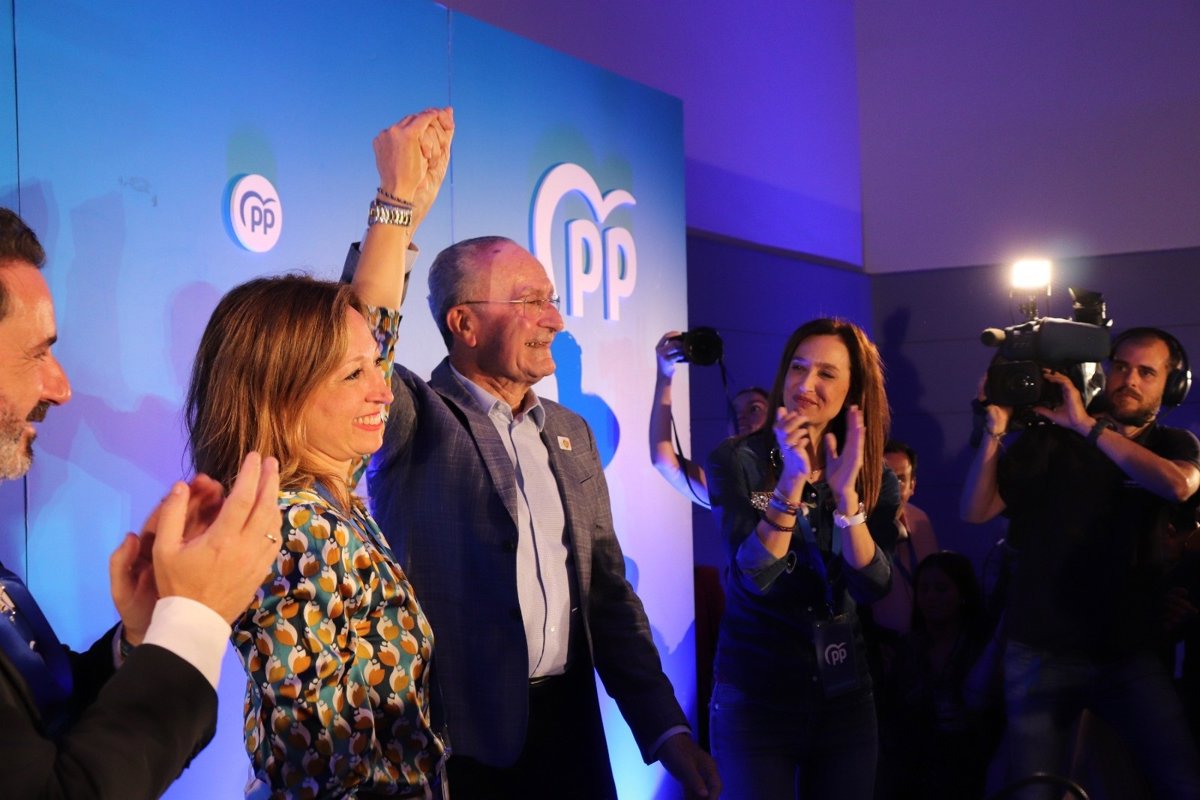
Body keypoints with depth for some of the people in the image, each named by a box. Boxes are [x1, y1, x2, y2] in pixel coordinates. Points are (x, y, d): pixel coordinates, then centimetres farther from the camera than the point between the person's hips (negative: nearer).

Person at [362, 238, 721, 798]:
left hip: (570, 726, 6)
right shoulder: (417, 422, -7)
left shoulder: (570, 432, 10)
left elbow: (606, 590, 10)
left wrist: (666, 728, 5)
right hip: (457, 739, -5)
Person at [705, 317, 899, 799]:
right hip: (753, 696, -3)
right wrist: (791, 479, -30)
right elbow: (754, 575, -19)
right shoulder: (738, 460, -9)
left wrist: (845, 492, -24)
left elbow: (871, 587, -12)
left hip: (845, 696, 3)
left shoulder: (873, 477, 1)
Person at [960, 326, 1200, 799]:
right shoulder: (1049, 439, 2)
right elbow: (975, 511, -2)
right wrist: (994, 431, -14)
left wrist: (1086, 426, -20)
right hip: (1040, 651, -1)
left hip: (1128, 653, 1)